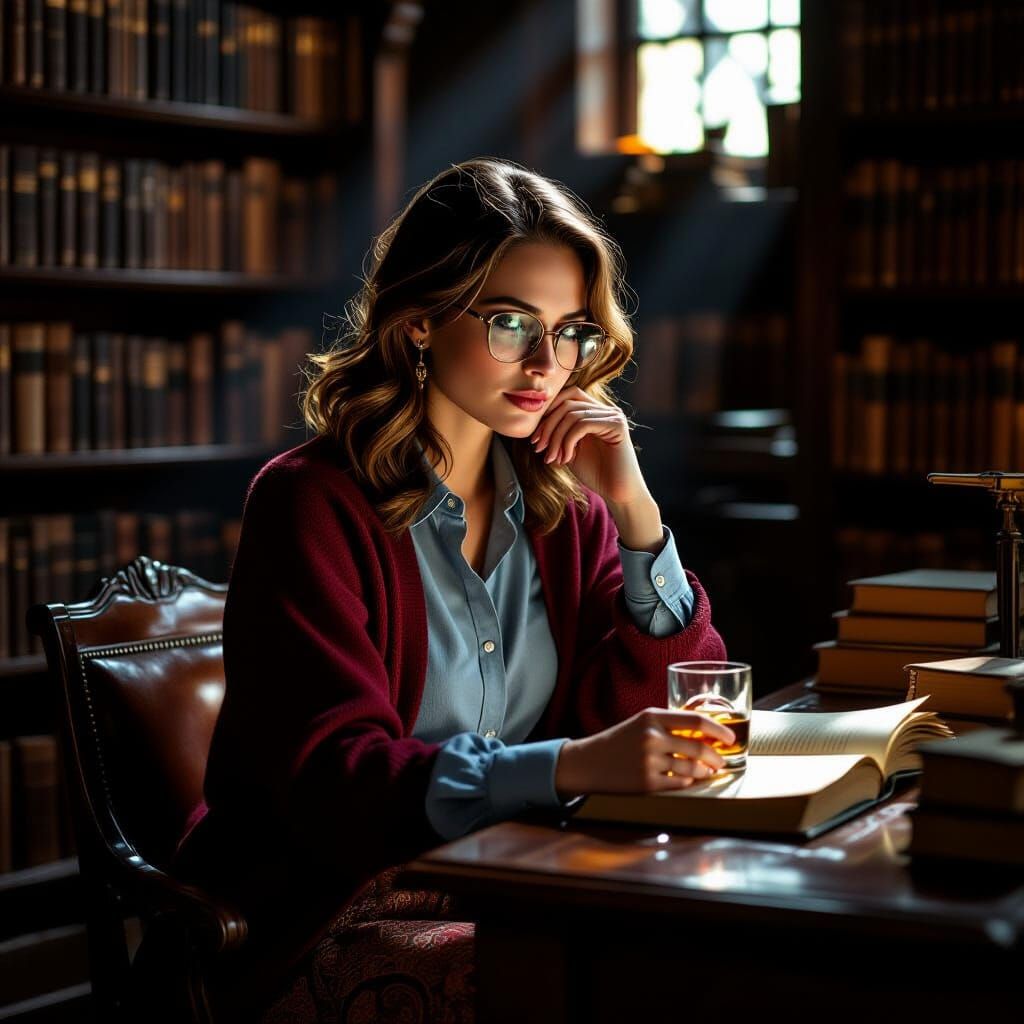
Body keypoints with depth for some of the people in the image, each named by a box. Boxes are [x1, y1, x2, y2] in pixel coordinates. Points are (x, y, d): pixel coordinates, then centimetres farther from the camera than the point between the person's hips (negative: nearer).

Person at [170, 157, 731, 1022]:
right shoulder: (313, 505, -10)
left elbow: (672, 709, 4)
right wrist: (575, 765, -35)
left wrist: (636, 509, -8)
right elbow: (331, 779, -20)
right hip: (323, 913, -6)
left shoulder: (557, 502, 7)